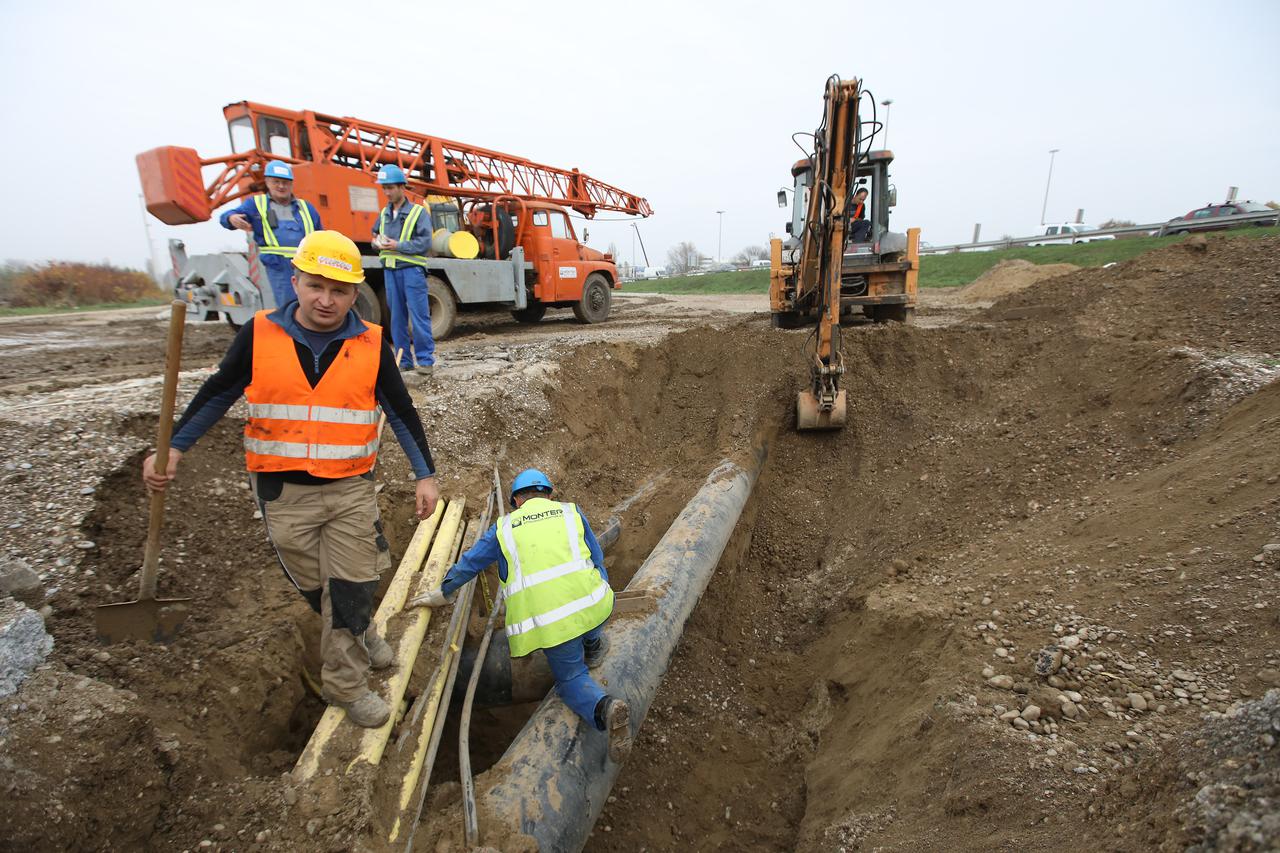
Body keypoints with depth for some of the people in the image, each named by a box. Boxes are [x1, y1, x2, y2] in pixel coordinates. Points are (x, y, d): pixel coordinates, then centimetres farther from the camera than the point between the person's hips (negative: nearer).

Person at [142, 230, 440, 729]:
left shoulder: (371, 345, -5)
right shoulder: (259, 335, -5)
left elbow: (401, 412, 1)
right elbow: (218, 394, 7)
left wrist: (425, 475, -1)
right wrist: (173, 447, 0)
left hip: (350, 489, 0)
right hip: (282, 492, 1)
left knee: (353, 588, 4)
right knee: (315, 587, 15)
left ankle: (345, 684, 25)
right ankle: (358, 635, 43)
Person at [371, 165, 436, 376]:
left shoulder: (419, 212, -1)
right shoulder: (384, 214, 16)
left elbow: (425, 242, -10)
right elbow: (375, 235, 25)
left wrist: (397, 245, -16)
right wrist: (377, 242, 1)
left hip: (411, 269, -6)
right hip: (390, 270, 6)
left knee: (419, 316, -7)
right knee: (397, 317, 7)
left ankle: (426, 359, -2)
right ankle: (404, 359, 14)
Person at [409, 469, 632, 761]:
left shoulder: (504, 527, 16)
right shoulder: (570, 512, 15)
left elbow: (467, 565, 25)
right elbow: (596, 562, 19)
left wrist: (441, 595, 42)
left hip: (547, 623, -1)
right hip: (590, 605, 1)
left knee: (571, 680, 17)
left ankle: (603, 708, -10)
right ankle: (592, 646, 45)